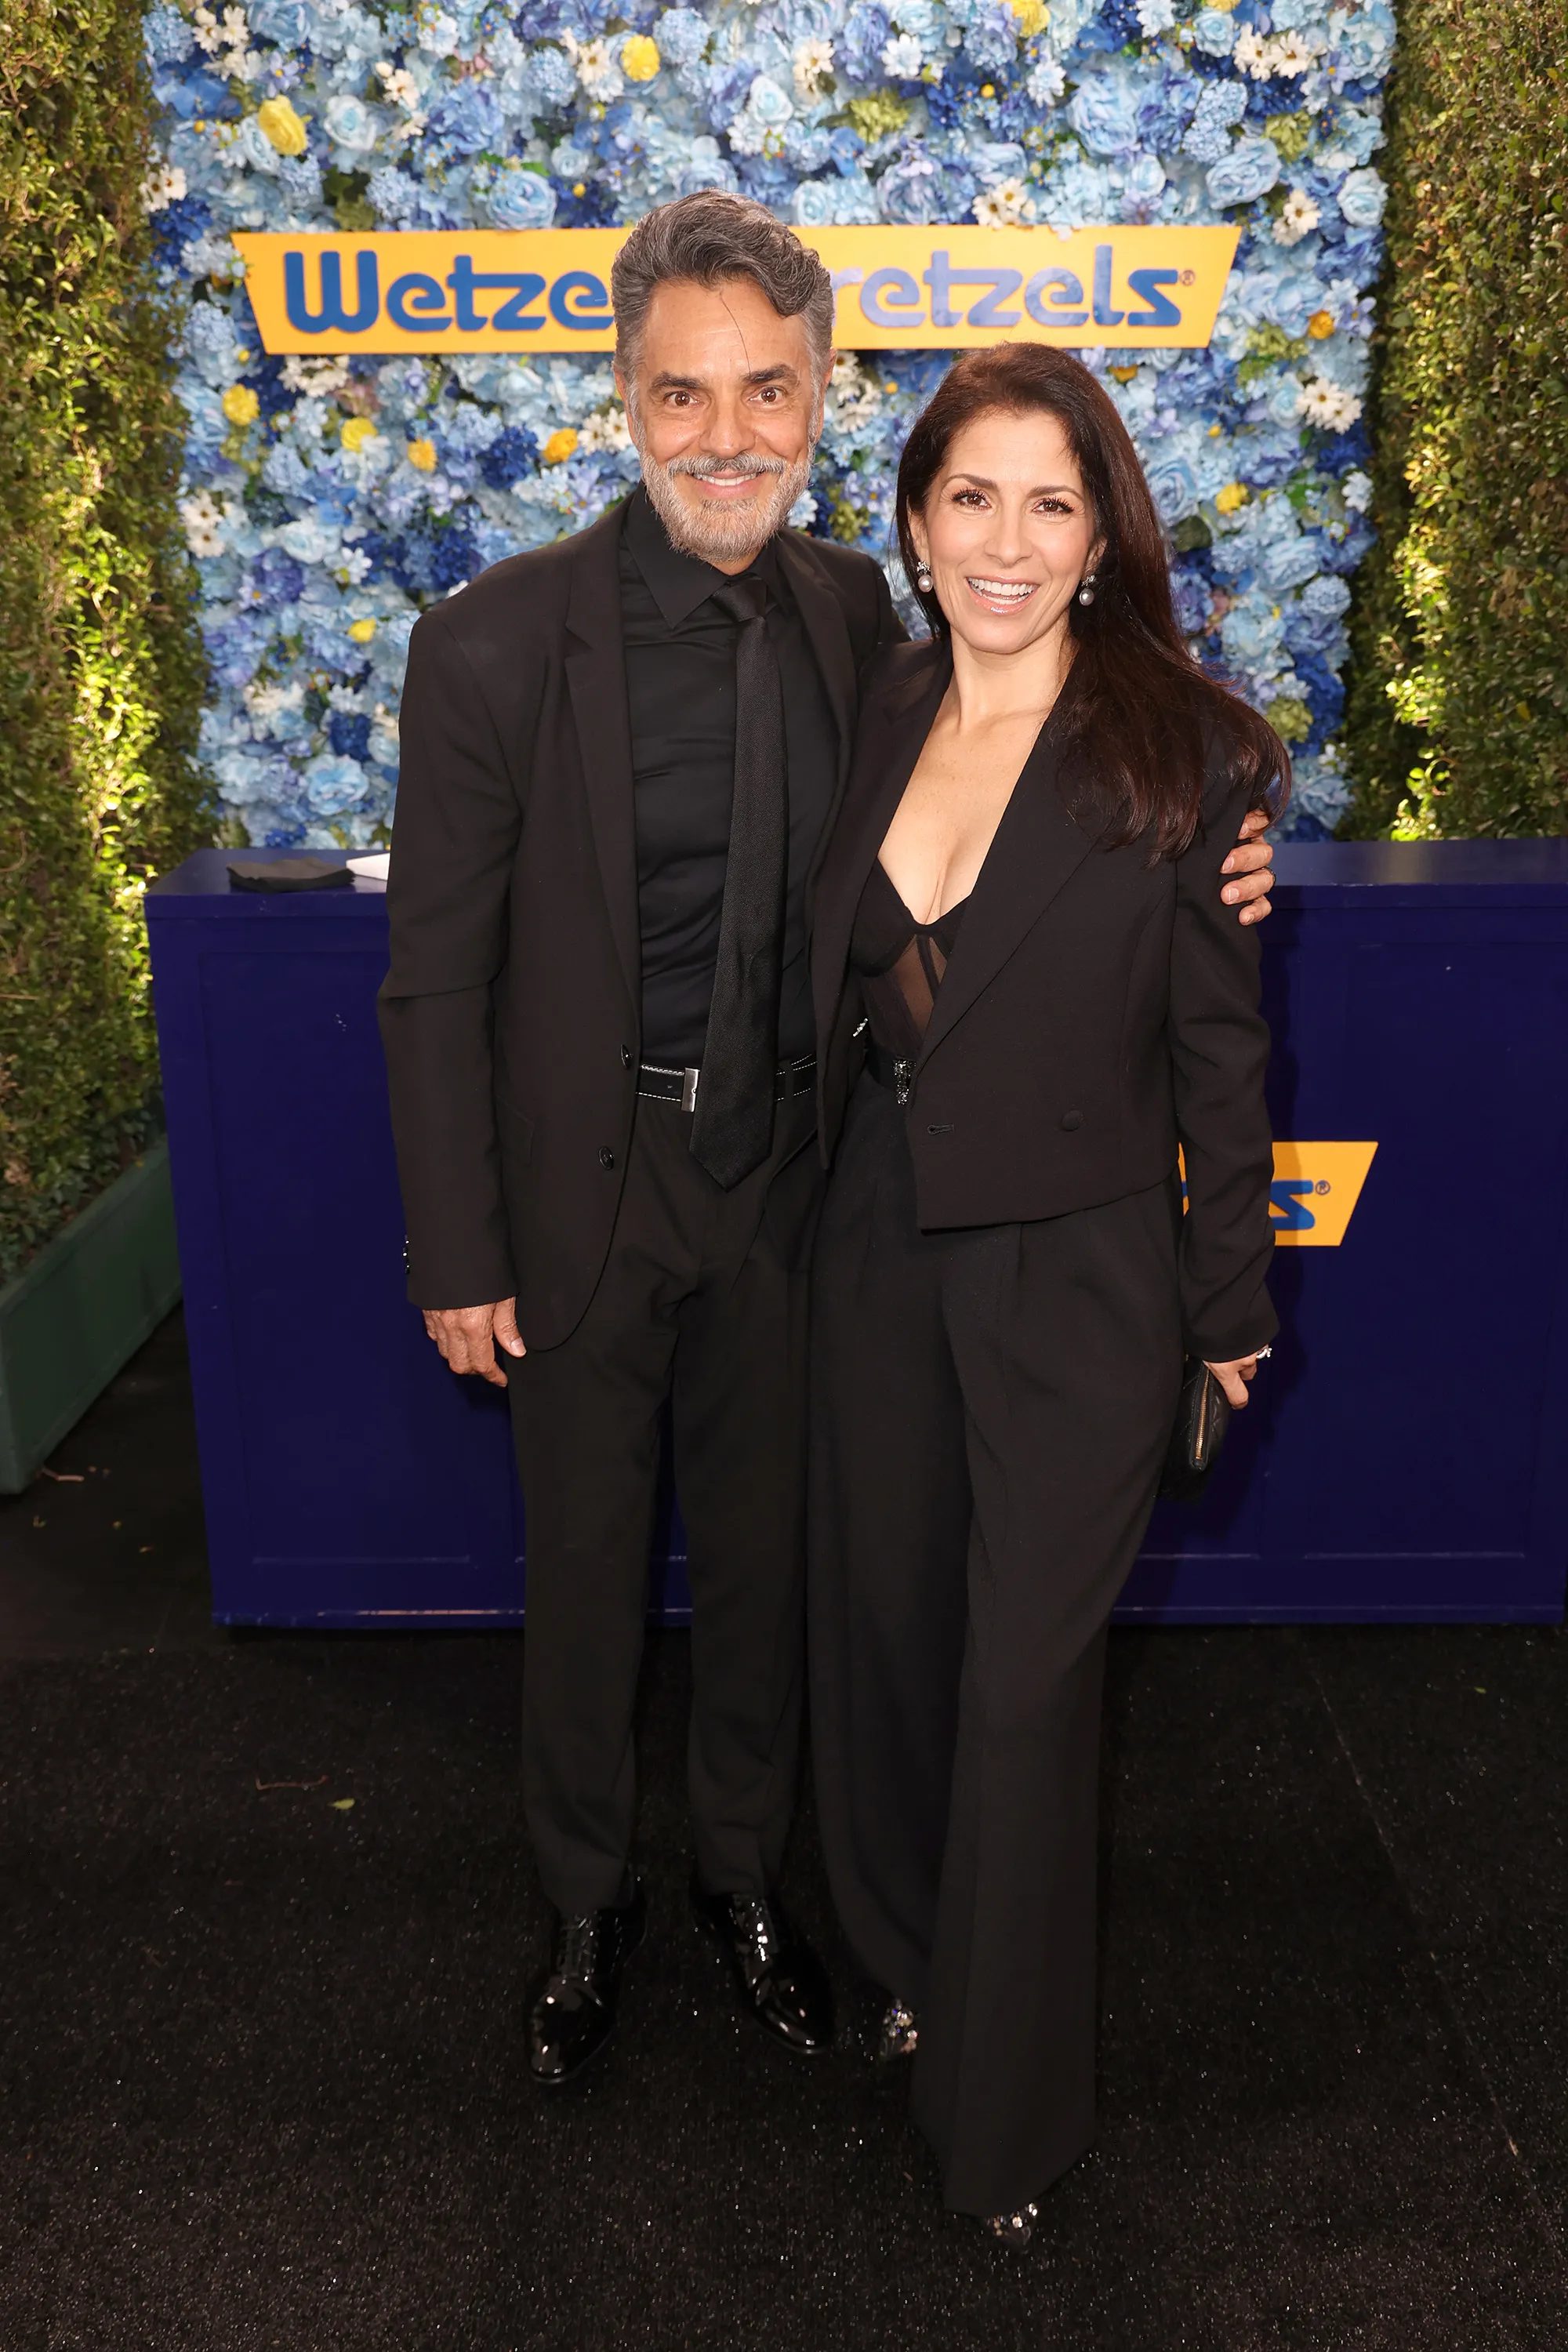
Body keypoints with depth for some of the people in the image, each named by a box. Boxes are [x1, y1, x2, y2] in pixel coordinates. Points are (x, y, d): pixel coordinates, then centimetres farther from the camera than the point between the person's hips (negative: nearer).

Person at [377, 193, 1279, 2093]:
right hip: (585, 1182, -3)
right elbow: (435, 978, -10)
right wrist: (458, 1255, -9)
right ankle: (588, 1898, 41)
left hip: (783, 1174, 3)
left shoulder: (854, 612, -3)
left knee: (765, 1553, 18)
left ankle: (745, 1876, 43)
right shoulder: (496, 644, -15)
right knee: (585, 1563, 14)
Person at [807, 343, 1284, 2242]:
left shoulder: (1185, 750, -12)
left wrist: (1230, 1314, -2)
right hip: (879, 1249, 5)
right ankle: (908, 1956, 46)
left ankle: (1001, 2105, 29)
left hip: (1074, 1277, -4)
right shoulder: (884, 705, 1)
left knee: (1024, 1682, 6)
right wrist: (832, 1204, 9)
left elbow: (1218, 1051, -7)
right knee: (885, 1626, 18)